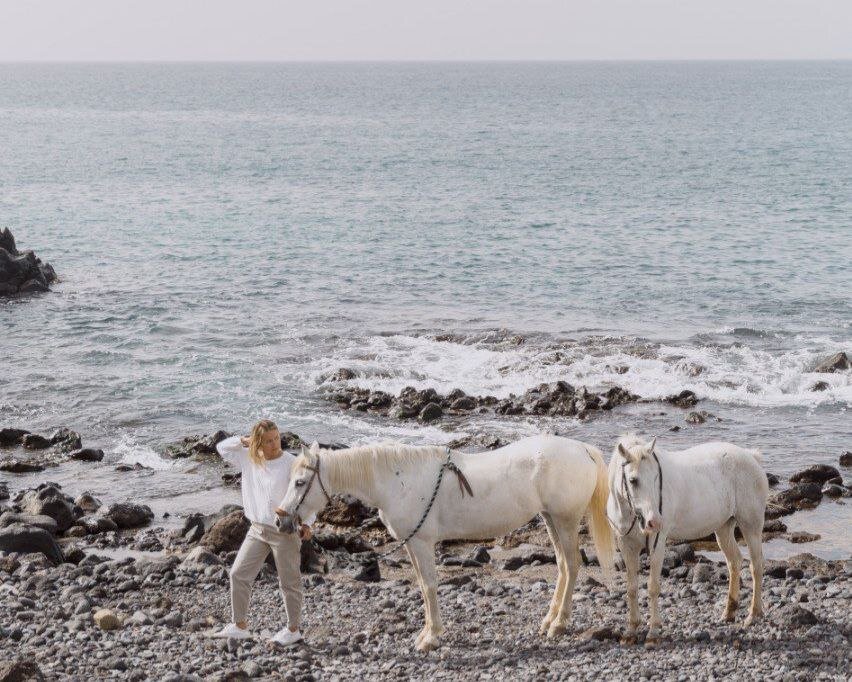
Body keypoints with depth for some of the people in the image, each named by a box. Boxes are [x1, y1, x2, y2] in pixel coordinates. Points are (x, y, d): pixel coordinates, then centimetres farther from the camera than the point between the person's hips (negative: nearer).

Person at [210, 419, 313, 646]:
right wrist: (243, 441, -4)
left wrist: (306, 524, -22)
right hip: (258, 529, 6)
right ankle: (239, 626, 19)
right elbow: (222, 448, 13)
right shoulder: (249, 459, 2)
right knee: (238, 574, 8)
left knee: (288, 582, 5)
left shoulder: (291, 463, -15)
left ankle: (293, 629, 20)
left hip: (285, 531, -6)